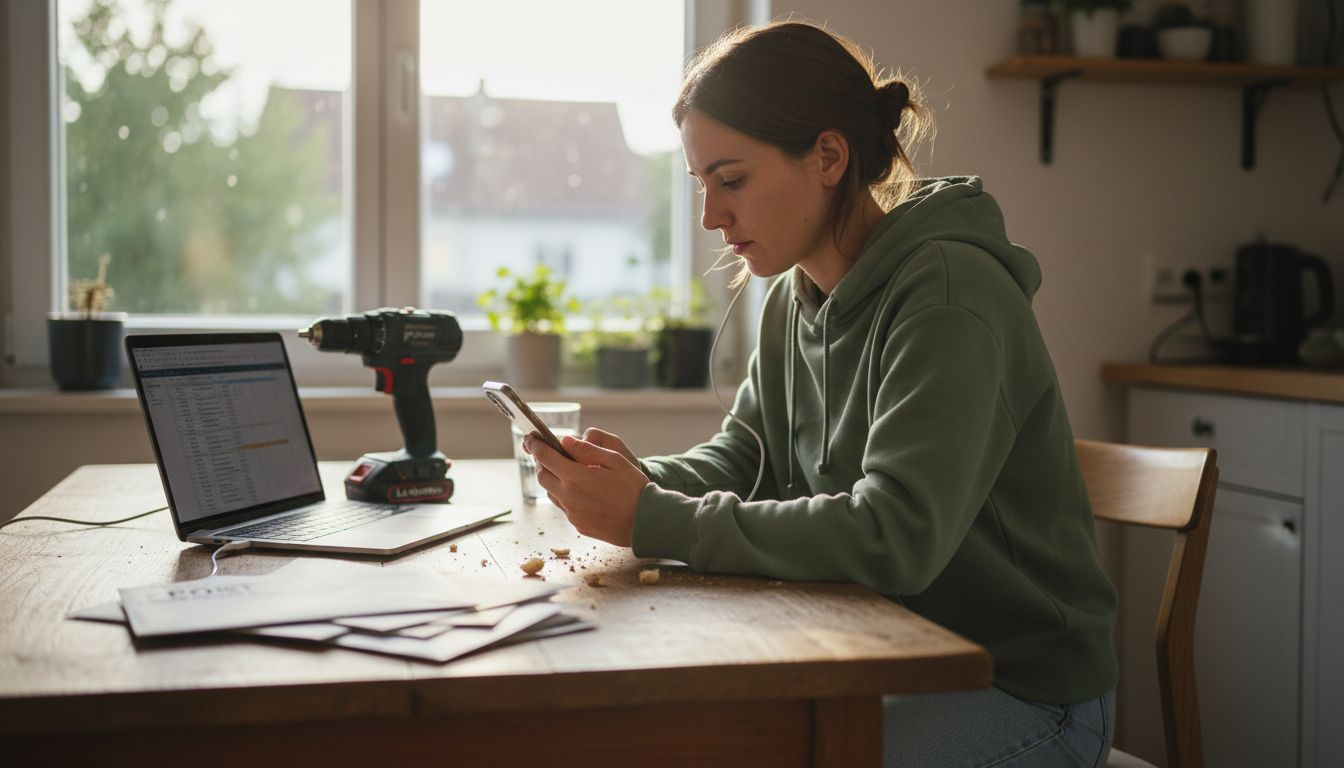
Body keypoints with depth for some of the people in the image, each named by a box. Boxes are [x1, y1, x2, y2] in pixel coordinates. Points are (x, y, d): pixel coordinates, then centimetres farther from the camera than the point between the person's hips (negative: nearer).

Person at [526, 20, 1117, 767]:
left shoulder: (950, 293, -23)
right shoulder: (796, 299, 4)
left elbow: (894, 540, -32)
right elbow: (738, 458, 10)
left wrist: (652, 520, -30)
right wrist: (641, 478, -12)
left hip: (1021, 695, -7)